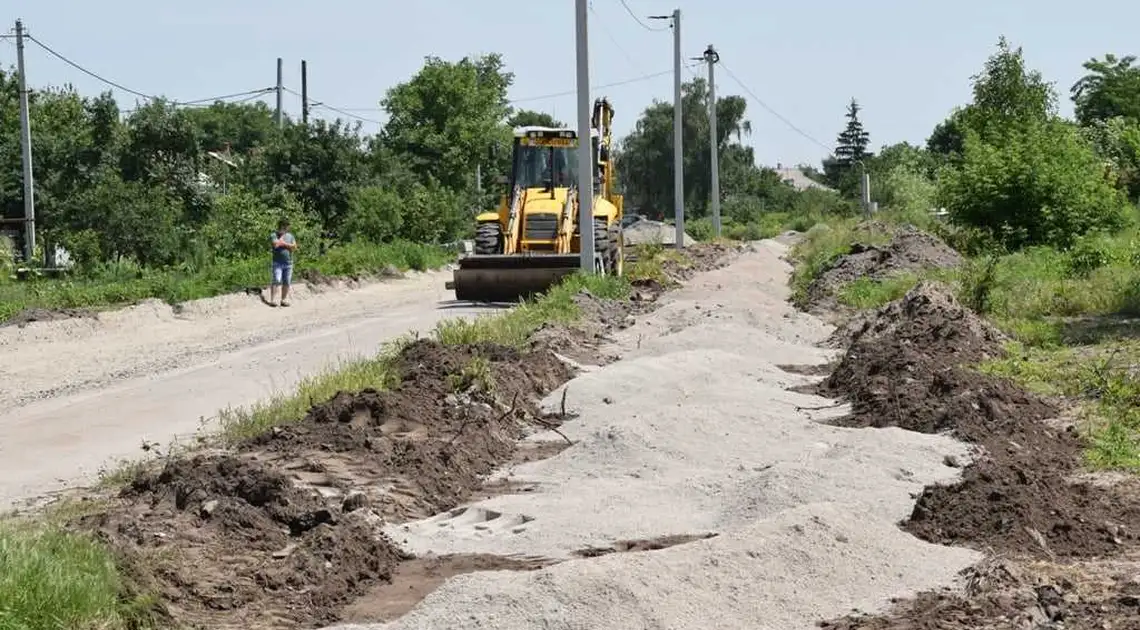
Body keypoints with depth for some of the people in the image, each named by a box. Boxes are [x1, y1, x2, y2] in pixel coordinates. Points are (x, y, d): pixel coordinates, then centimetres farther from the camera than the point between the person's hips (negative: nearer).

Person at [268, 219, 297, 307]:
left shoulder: (290, 236, 14)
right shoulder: (274, 235, 1)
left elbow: (294, 247, 1)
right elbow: (275, 244, -19)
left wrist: (284, 244, -8)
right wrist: (282, 236, -4)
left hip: (288, 263, 4)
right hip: (277, 262, -4)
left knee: (286, 282, 2)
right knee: (276, 281, -13)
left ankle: (284, 300, 9)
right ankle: (272, 300, -14)